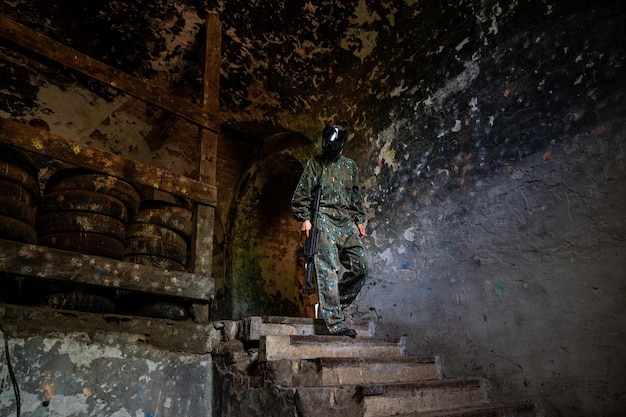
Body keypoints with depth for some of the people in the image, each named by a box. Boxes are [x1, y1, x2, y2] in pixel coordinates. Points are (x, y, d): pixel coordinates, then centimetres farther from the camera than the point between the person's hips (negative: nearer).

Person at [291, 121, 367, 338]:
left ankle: (334, 306, 15)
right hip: (324, 219, -5)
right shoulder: (314, 163, 9)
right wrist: (305, 219, -7)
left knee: (360, 266, -1)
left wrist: (360, 220, 15)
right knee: (328, 269, -12)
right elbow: (301, 194, 5)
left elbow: (357, 197, 24)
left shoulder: (350, 166, 21)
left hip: (347, 222, 5)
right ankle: (335, 322, -11)